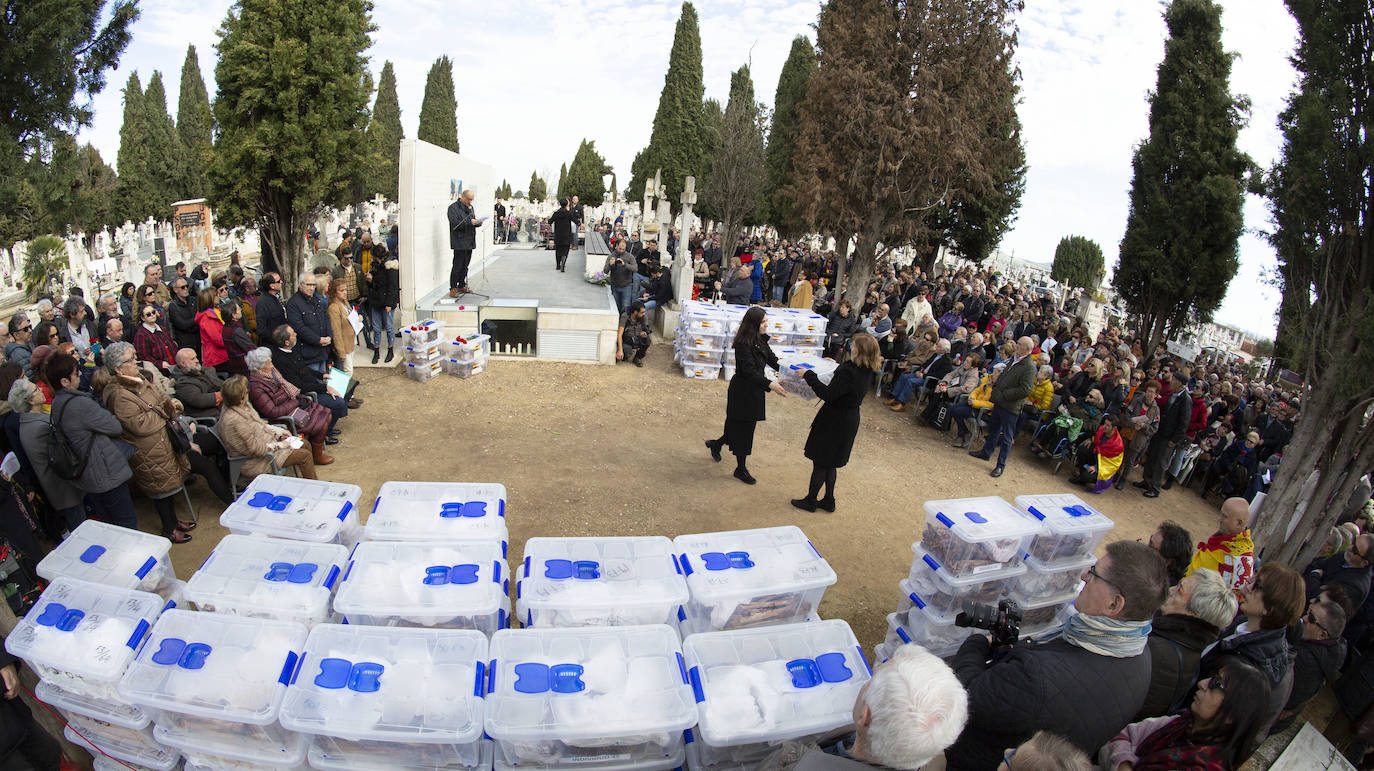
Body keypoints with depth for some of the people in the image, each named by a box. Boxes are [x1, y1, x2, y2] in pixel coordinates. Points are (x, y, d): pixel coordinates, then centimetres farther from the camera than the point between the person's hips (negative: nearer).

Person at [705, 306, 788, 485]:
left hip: (754, 391, 9)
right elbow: (749, 371, -27)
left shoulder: (760, 340, 6)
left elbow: (773, 360, 10)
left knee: (746, 427, 18)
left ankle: (716, 444, 42)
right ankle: (741, 469, 17)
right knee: (743, 428, 2)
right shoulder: (743, 344, -21)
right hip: (742, 392, -9)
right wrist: (770, 384, -38)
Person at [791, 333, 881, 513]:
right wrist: (837, 367, 21)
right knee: (829, 463, 21)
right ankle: (828, 501, 31)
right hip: (850, 420, 9)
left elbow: (828, 395, -28)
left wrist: (809, 375, -22)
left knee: (820, 462, 7)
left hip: (835, 422, -9)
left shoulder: (848, 372, -27)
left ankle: (810, 501, 21)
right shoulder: (867, 372, 0)